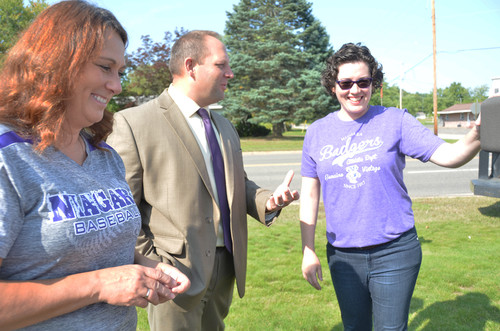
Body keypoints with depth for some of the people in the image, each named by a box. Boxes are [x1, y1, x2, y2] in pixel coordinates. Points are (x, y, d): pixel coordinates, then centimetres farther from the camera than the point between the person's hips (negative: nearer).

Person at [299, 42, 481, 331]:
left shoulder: (395, 121, -4)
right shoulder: (317, 132, 2)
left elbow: (448, 155, -13)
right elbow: (310, 195, 5)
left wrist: (477, 136, -35)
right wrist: (308, 251, 4)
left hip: (395, 252, -2)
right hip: (343, 256, 3)